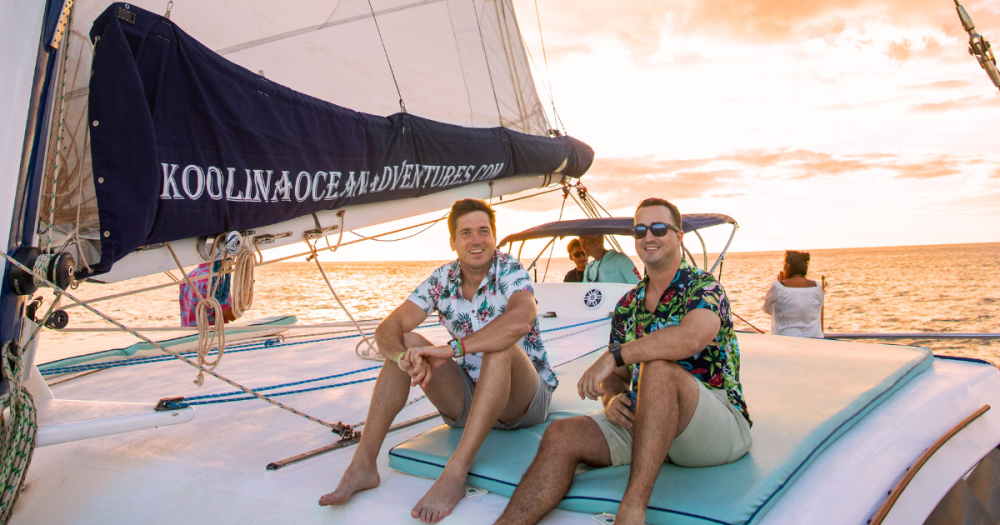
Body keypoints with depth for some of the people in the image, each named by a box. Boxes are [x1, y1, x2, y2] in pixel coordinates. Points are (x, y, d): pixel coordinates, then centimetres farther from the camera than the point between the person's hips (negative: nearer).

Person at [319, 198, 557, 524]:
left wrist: (452, 349, -41)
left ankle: (454, 476, -40)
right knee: (408, 344, -14)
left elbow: (520, 321, -38)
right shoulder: (442, 280, -2)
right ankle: (363, 465, -19)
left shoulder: (510, 271, -15)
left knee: (499, 346, -35)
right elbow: (388, 330, -10)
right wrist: (404, 357, -34)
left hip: (525, 399, -4)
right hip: (466, 399, 5)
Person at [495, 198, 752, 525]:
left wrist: (613, 355, -30)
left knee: (658, 367, -37)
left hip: (722, 423, -5)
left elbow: (692, 337, -30)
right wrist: (612, 399, -9)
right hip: (643, 422, 6)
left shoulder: (704, 287, -6)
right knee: (562, 435, -19)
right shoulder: (628, 306, 15)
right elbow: (616, 376, 17)